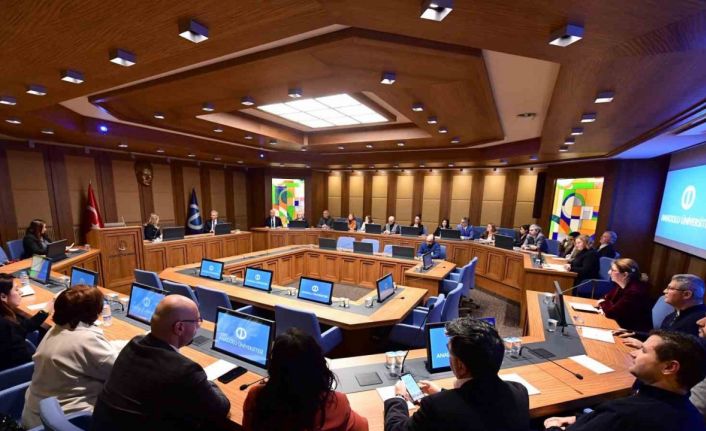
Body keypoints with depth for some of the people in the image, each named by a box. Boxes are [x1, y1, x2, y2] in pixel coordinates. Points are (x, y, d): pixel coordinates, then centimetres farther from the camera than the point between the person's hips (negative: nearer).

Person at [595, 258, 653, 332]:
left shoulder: (635, 292, -26)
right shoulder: (621, 285, 0)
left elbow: (611, 313, -24)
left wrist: (603, 303, -4)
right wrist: (605, 304, -9)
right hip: (623, 325, 7)